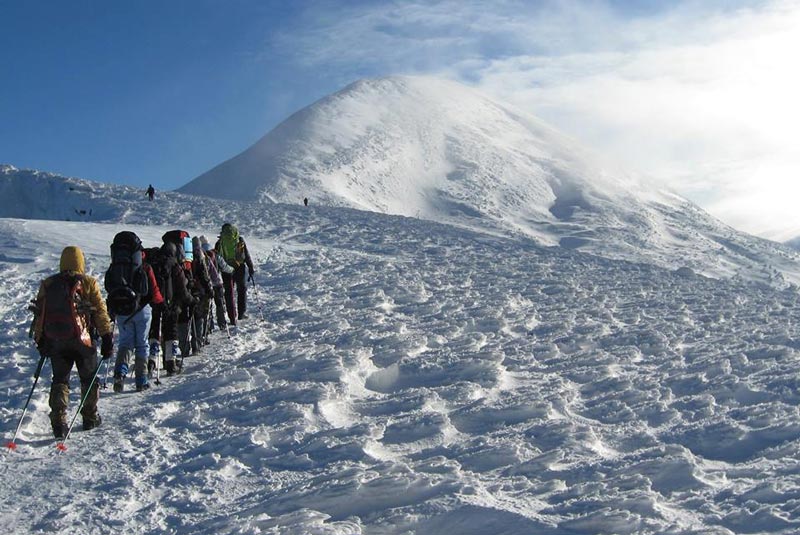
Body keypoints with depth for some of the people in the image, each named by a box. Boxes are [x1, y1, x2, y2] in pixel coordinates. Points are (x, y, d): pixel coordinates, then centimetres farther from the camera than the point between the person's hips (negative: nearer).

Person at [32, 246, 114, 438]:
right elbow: (100, 312, -4)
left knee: (60, 380, 10)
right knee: (89, 378, 15)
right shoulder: (88, 283, -3)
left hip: (54, 341, 3)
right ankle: (90, 418, 23)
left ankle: (58, 422, -1)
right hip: (81, 340, -3)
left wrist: (40, 340, 18)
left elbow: (40, 313, 10)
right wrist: (107, 338, 1)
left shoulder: (47, 284, 6)